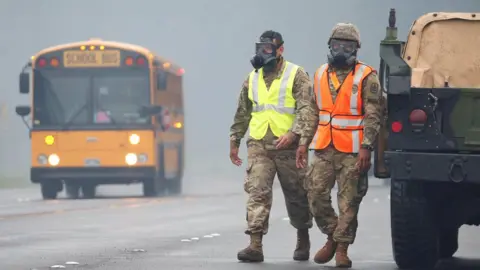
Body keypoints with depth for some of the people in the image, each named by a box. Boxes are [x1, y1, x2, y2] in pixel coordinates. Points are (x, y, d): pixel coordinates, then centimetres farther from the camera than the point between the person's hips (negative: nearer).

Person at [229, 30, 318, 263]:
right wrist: (234, 141, 21)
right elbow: (242, 113, 22)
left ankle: (303, 241, 28)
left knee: (297, 195, 8)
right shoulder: (252, 79, 13)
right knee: (257, 192, -11)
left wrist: (294, 134, -26)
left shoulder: (296, 75, -3)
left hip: (288, 146, -3)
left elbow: (307, 109, -13)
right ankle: (255, 245, -17)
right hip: (259, 146, 3)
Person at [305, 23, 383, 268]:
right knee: (316, 195, -1)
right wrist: (304, 142, 13)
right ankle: (332, 237, 19)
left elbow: (373, 116, -8)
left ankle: (342, 249, 6)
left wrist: (366, 148, -17)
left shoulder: (366, 77, -4)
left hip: (352, 151, -4)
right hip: (324, 149, 4)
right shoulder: (321, 74, 12)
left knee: (348, 202, -2)